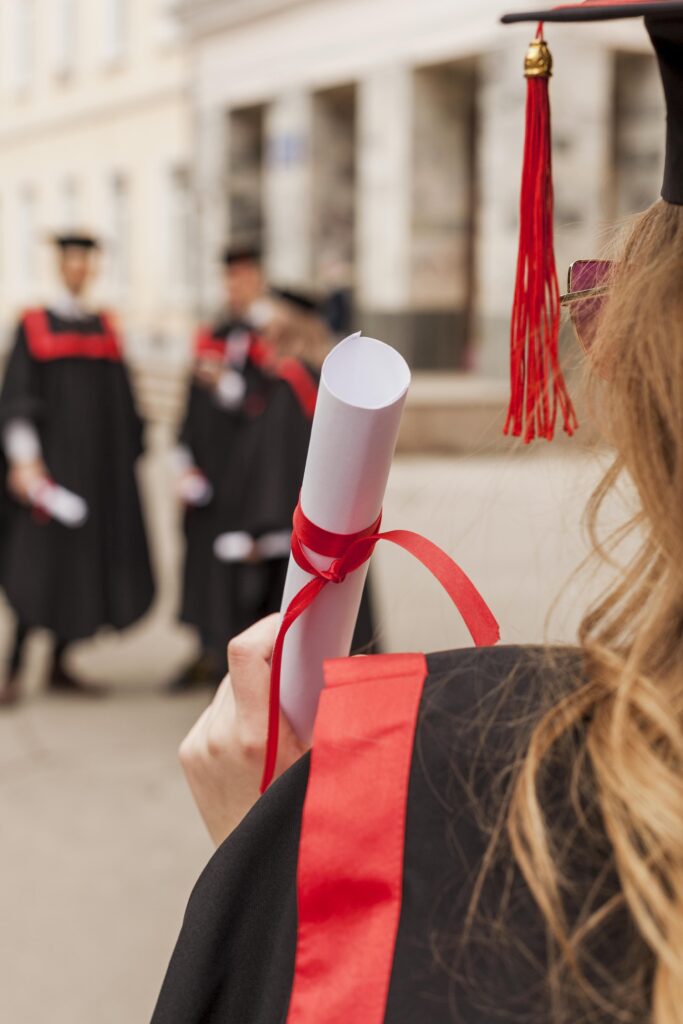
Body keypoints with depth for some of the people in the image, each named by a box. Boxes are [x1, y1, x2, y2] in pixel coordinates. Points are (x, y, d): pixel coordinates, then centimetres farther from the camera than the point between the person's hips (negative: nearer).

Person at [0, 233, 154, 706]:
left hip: (100, 464, 4)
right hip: (52, 454, -4)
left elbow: (123, 401, 14)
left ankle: (59, 666, 15)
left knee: (85, 561, 5)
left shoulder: (106, 327, 12)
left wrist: (127, 457, 9)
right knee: (40, 563, -7)